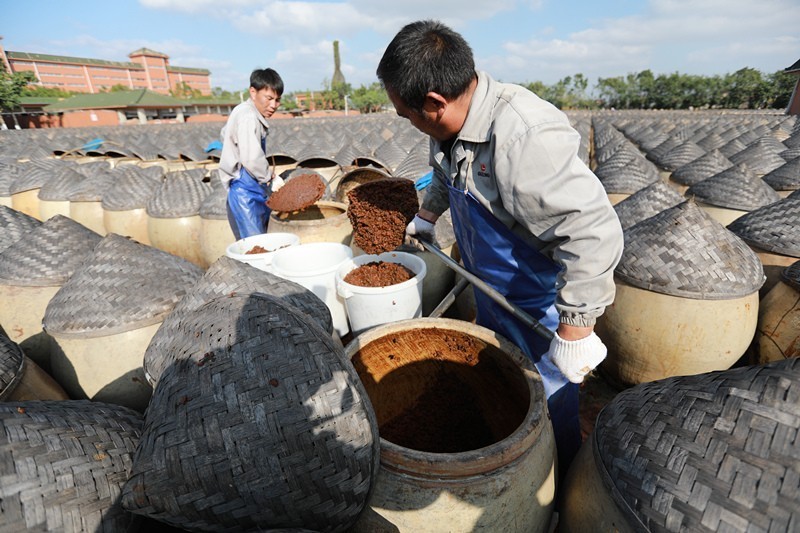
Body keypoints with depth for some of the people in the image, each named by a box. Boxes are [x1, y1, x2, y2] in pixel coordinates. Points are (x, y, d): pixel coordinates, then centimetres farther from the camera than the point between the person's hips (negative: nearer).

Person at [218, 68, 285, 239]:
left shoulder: (243, 112, 14)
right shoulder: (248, 118, -17)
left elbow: (225, 135, 31)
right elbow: (252, 159, -27)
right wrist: (271, 179, -10)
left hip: (255, 191, 10)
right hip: (246, 193, -10)